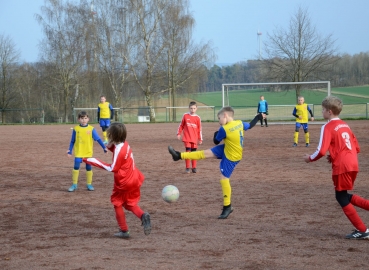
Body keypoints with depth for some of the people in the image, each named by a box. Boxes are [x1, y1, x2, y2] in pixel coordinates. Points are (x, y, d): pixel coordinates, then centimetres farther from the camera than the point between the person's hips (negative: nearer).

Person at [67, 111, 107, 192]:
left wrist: (104, 147, -8)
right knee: (76, 167, -6)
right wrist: (70, 150, 3)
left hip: (88, 152, 1)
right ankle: (74, 184, 4)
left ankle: (89, 184, 18)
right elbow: (72, 141, 7)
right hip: (78, 152, -1)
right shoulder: (76, 129, -2)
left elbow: (98, 139, -1)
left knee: (89, 168, 7)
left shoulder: (91, 129, -2)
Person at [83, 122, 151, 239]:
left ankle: (124, 231, 13)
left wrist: (96, 162, -17)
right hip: (133, 180, 8)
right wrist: (110, 146, -4)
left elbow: (112, 168, -19)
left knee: (117, 203, 11)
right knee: (130, 204, 19)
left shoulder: (119, 150, -23)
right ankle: (143, 216, -9)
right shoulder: (124, 144, 2)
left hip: (124, 182, -8)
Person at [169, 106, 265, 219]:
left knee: (224, 178, -4)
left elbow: (216, 141, -9)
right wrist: (258, 117, 31)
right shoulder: (240, 123, -4)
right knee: (206, 153, 8)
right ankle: (180, 155, 14)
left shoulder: (224, 129, -24)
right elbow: (250, 125, 15)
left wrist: (216, 134, 13)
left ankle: (227, 207, 4)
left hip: (232, 157, -9)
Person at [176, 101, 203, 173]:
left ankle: (194, 167, 14)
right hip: (187, 138, -1)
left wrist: (200, 139, 6)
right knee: (188, 152, -7)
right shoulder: (185, 116, -1)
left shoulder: (198, 118, 1)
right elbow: (181, 125, 8)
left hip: (194, 138, 1)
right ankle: (187, 168, 1)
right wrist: (178, 133, 5)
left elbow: (199, 129, 5)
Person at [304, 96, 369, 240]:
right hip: (353, 164, 8)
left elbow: (321, 151, -18)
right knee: (344, 196, 22)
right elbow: (357, 148, 18)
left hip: (341, 167, -8)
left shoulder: (328, 127, -8)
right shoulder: (345, 125, 16)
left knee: (341, 197, 6)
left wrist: (310, 158, 1)